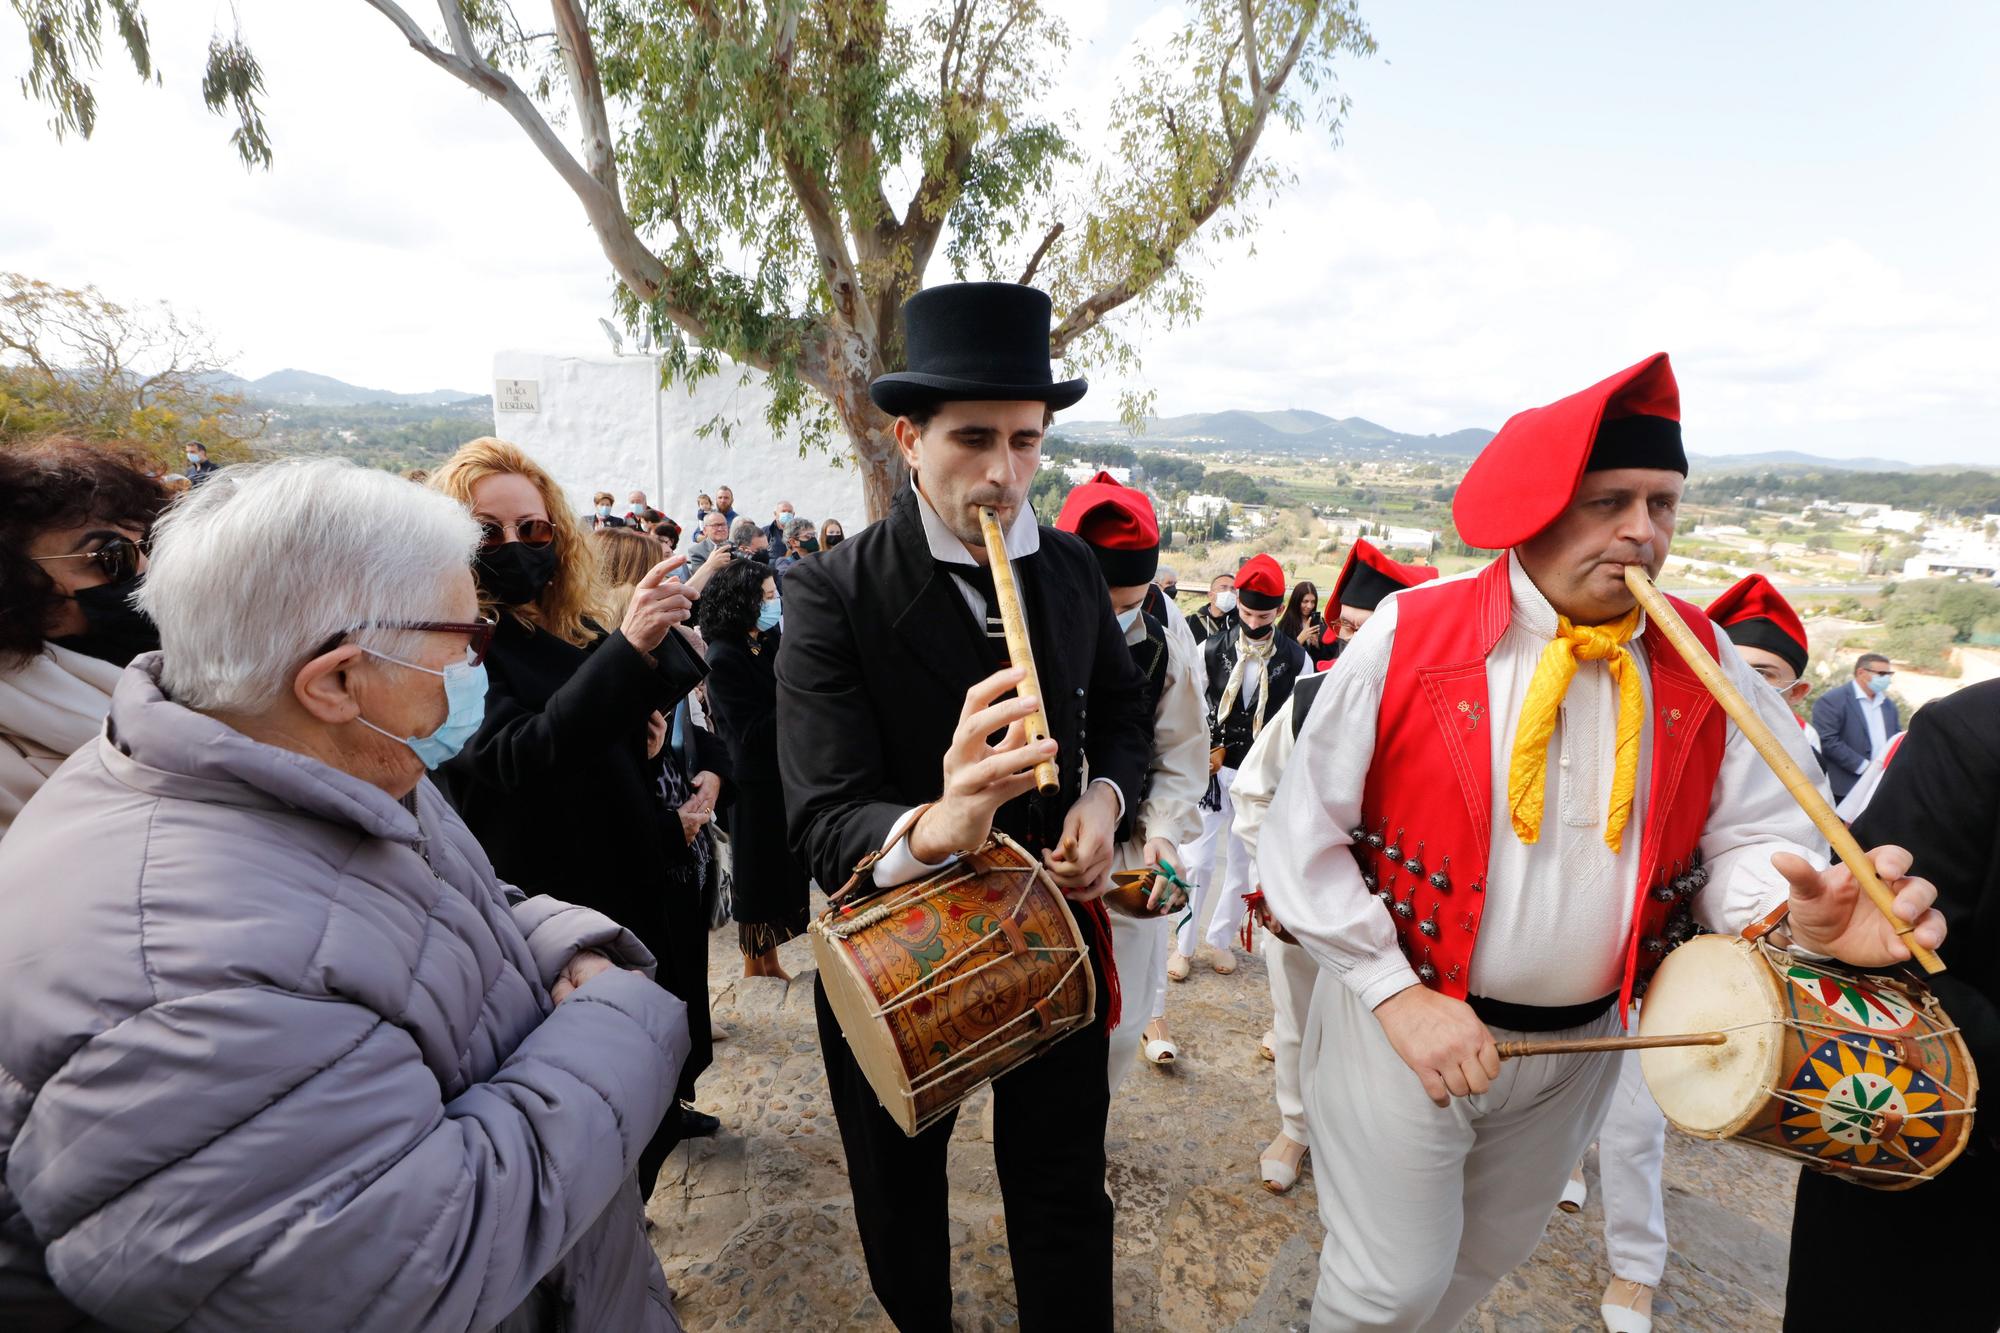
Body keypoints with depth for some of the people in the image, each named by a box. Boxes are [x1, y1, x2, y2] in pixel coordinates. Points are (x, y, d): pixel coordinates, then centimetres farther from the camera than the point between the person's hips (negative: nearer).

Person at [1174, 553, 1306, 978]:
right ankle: (1183, 944, 17)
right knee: (1198, 859, 2)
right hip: (1212, 770, -1)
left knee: (1245, 862, 12)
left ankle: (1221, 938, 30)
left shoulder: (1295, 660, -5)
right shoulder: (1211, 649, -6)